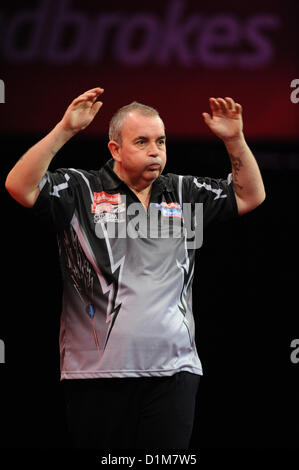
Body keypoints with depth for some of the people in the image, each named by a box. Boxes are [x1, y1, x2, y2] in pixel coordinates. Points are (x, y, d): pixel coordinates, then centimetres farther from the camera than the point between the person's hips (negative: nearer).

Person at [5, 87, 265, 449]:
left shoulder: (183, 193, 16)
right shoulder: (80, 190, 2)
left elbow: (250, 196, 18)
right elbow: (20, 187, -12)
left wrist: (235, 140, 3)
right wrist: (65, 130, -19)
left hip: (173, 369, 3)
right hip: (97, 371, -3)